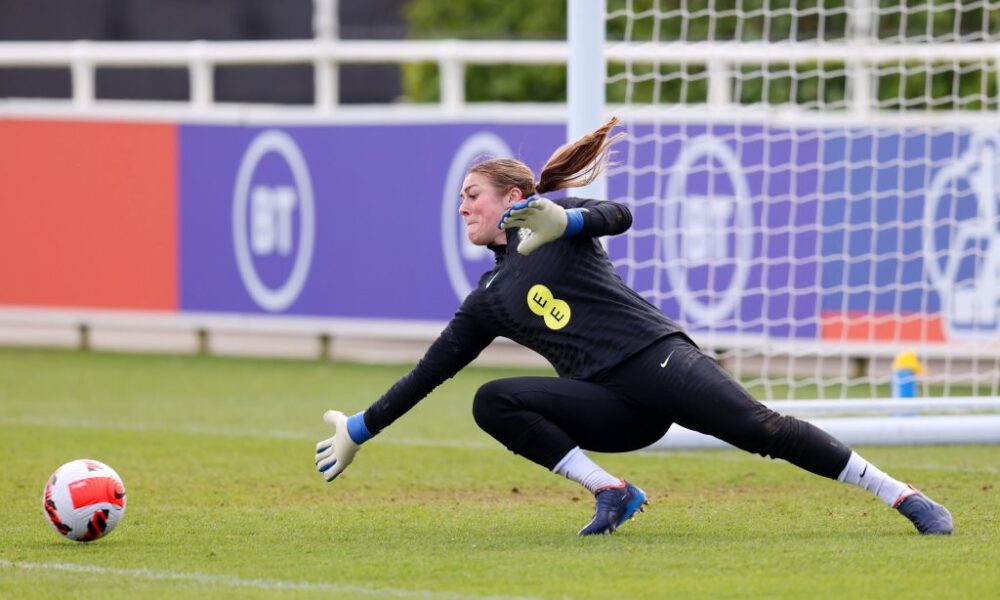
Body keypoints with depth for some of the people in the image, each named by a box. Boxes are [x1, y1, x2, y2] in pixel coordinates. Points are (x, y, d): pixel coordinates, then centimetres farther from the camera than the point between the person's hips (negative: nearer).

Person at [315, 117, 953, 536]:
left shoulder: (555, 214, 10)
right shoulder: (488, 301, 22)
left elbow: (619, 215, -11)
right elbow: (428, 372, 26)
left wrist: (564, 224, -31)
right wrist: (361, 430, 25)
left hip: (657, 356, -5)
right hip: (611, 409, 5)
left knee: (757, 427, -25)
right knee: (493, 402, -16)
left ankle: (902, 494, -25)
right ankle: (612, 494, -17)